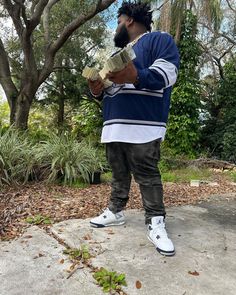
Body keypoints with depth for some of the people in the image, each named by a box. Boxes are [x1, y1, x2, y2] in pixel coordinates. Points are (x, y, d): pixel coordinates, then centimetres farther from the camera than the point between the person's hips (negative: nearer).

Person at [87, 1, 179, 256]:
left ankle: (155, 223, 4)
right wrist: (97, 90, 4)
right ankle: (116, 211, 24)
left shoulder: (159, 40, 5)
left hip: (142, 125, -8)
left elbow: (166, 74, -13)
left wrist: (136, 76, -31)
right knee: (118, 174, 13)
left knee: (147, 176, -5)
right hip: (113, 126, 8)